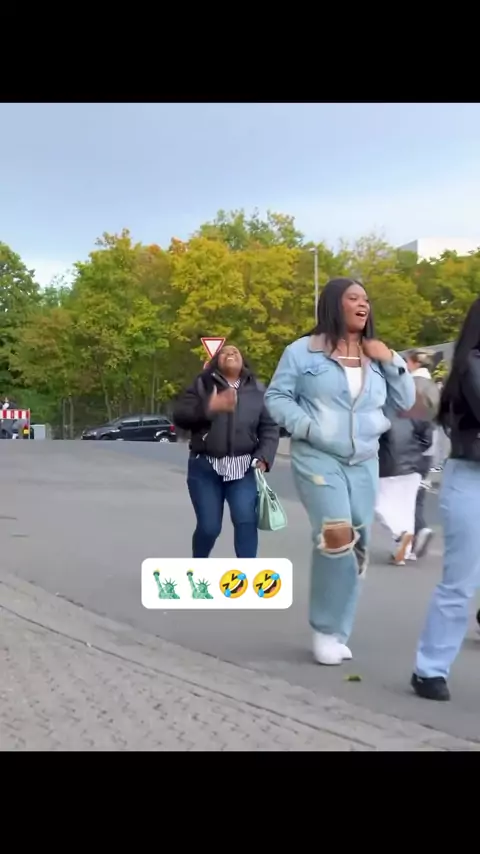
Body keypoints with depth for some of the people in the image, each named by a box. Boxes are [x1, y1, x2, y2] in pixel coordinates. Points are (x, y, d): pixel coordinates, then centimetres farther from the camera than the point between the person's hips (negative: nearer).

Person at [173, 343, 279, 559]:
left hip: (243, 468, 1)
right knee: (209, 526, 1)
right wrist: (209, 407, -23)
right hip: (205, 467, -1)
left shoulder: (257, 389, 9)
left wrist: (264, 457, -8)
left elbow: (269, 427, 7)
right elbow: (179, 416, -6)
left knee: (246, 519, -16)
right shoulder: (202, 385, 4)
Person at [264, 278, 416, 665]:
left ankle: (337, 632, 22)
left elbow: (406, 402, 12)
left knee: (357, 546, 6)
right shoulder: (303, 351, -3)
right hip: (317, 458, -5)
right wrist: (306, 426, -16)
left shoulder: (375, 355, 10)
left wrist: (392, 362, -2)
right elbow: (276, 397, -1)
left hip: (364, 463, 5)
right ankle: (325, 629, -1)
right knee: (337, 536, -21)